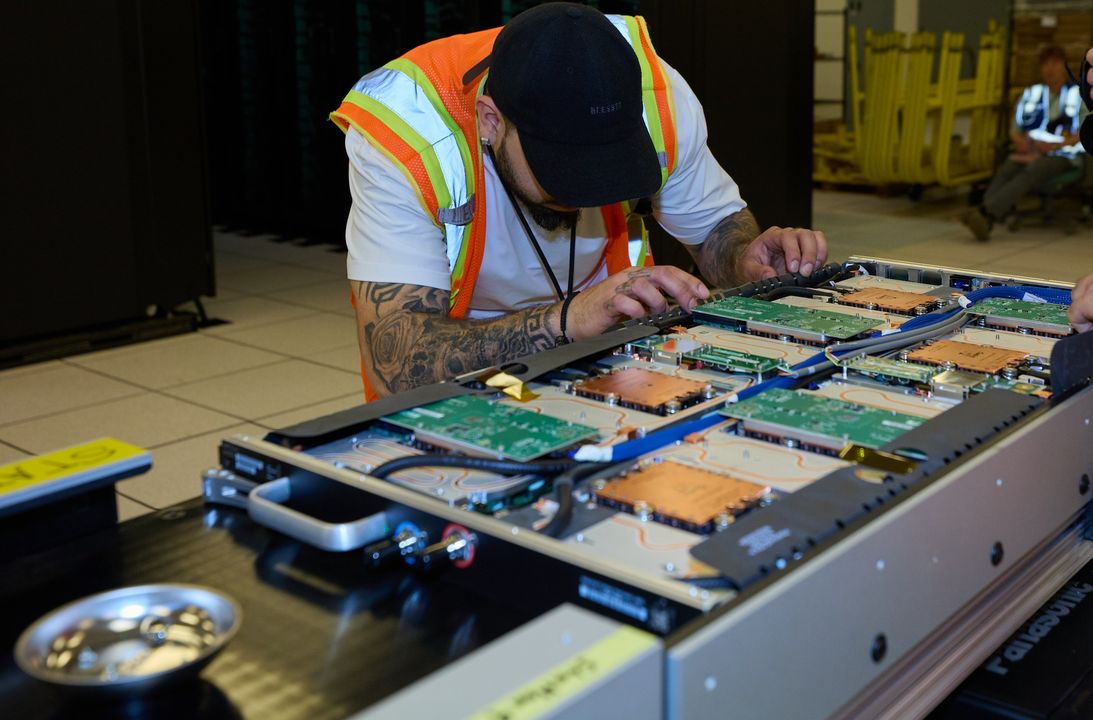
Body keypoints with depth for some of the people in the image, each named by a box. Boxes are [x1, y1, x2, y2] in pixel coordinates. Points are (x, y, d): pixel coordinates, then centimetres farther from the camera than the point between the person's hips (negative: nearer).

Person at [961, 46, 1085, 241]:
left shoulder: (1079, 95, 9)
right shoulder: (1031, 93, 21)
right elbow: (1015, 128, 18)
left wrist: (1054, 146, -16)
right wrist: (1020, 141, -6)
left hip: (1061, 156, -3)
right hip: (1029, 152, 3)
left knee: (1031, 172, -37)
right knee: (1006, 170, -32)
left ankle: (986, 213, -60)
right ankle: (985, 221, -58)